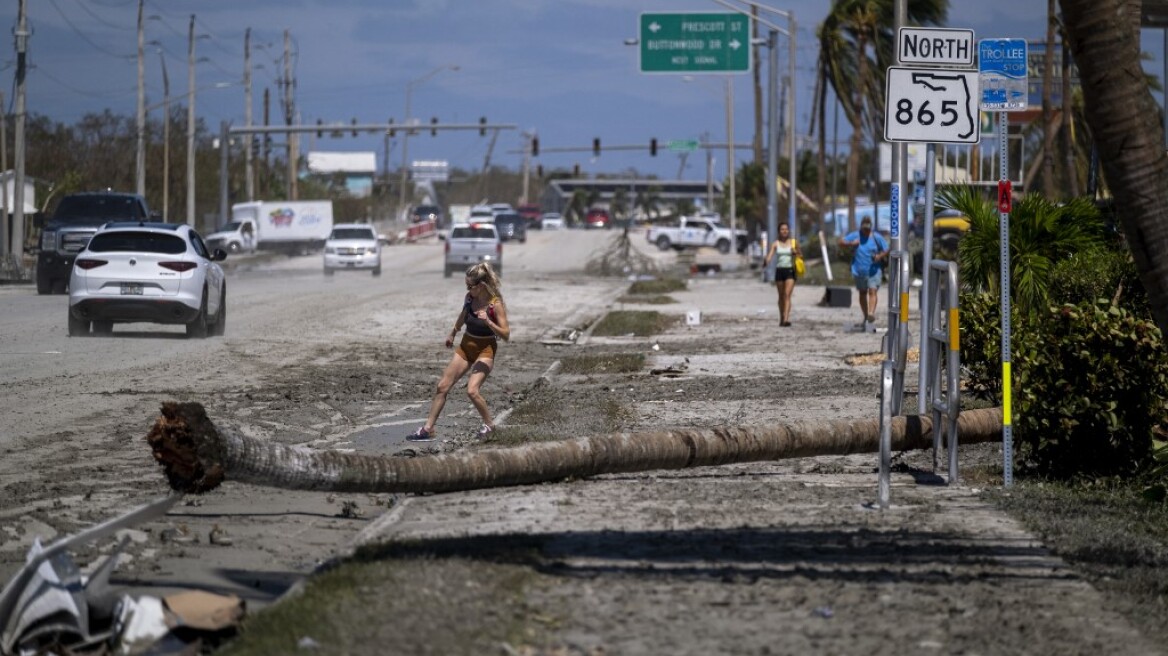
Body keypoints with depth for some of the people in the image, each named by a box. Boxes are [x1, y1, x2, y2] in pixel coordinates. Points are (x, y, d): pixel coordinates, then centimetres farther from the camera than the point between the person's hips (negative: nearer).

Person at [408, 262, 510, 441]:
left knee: (472, 390, -23)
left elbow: (506, 335, -21)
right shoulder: (470, 297, -4)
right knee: (442, 387, 1)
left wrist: (488, 321, -34)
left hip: (485, 350, -6)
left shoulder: (495, 305, -20)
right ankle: (428, 429, 8)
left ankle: (489, 425, 0)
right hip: (466, 346, 6)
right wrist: (453, 334, 32)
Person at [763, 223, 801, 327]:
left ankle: (786, 319, -24)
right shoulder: (776, 243, 3)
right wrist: (766, 261, -32)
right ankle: (781, 318, 25)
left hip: (790, 270, -2)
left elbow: (801, 255, 13)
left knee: (787, 295, -15)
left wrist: (795, 253, -9)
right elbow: (770, 254, -10)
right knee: (781, 296, 11)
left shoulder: (793, 243, 3)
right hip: (779, 270, 2)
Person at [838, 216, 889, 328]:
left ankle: (871, 313, -35)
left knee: (872, 291, -19)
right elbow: (841, 242, 5)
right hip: (859, 271, 3)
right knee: (862, 293, 13)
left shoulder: (876, 237, 1)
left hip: (873, 270, -3)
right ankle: (865, 317, 26)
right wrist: (851, 243, -14)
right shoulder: (855, 236, 5)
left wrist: (880, 256, -16)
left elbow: (886, 250, 5)